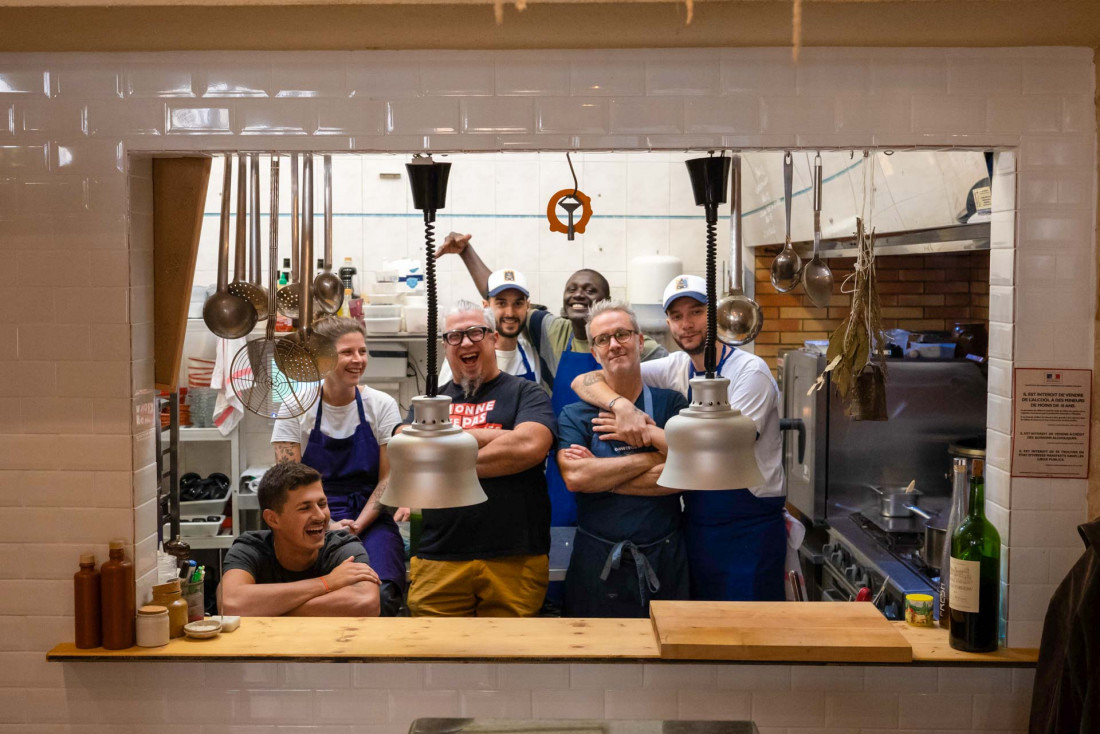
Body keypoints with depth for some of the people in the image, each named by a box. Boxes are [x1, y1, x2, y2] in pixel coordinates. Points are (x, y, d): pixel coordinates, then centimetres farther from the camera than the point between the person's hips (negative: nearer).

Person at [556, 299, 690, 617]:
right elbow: (574, 476, -17)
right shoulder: (574, 416, 1)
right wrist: (651, 459, -12)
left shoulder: (670, 403, 4)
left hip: (663, 559, 1)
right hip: (597, 563, -1)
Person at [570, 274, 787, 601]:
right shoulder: (676, 368, 3)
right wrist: (621, 405, -23)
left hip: (748, 528, -5)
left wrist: (647, 434, -20)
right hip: (697, 522, 5)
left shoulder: (750, 371, -13)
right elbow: (583, 381, -1)